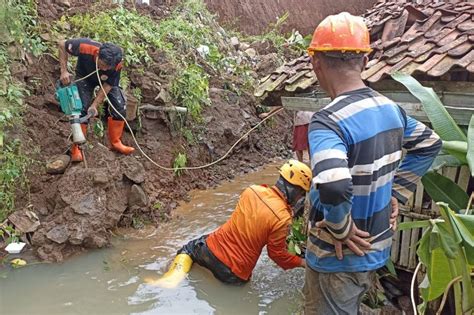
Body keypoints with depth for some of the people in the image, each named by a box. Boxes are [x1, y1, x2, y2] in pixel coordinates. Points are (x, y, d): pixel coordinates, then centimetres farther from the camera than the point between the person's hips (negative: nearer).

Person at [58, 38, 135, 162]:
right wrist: (64, 71, -28)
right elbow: (62, 45, -23)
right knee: (82, 108, -15)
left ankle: (115, 142, 6)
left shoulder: (117, 65, -36)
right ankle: (76, 148, -4)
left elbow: (108, 86, -24)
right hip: (85, 76, -1)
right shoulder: (85, 47, -41)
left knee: (120, 106, -11)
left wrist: (94, 105, -30)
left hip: (106, 80, 1)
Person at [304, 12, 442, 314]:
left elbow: (332, 186, -44)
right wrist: (396, 193, 10)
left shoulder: (328, 121, -28)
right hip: (376, 248, 7)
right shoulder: (390, 109, -3)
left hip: (339, 256, -7)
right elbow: (430, 144, 14)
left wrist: (341, 229, -24)